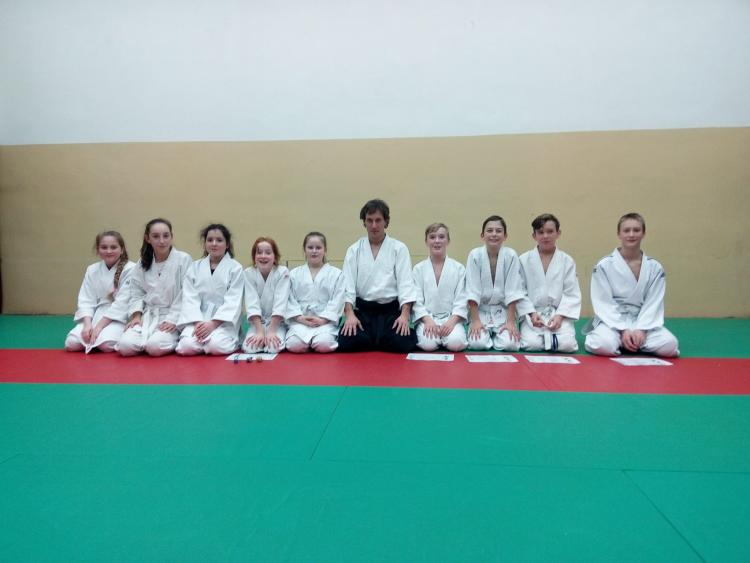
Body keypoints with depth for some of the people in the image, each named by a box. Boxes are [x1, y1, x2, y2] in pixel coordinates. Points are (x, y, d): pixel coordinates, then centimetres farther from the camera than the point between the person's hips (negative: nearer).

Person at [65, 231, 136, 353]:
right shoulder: (92, 270, 7)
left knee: (106, 344, -30)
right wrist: (88, 324, -15)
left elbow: (122, 302, -15)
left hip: (120, 317, -4)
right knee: (71, 343, -16)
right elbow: (86, 301, 3)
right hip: (96, 315, 4)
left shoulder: (130, 269, -9)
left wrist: (99, 326, -18)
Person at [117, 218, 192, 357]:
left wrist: (173, 320, -15)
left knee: (155, 346, -28)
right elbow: (136, 293, 11)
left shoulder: (183, 259, -7)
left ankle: (174, 340, 4)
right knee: (125, 346, -18)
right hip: (148, 315, 4)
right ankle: (146, 342, 12)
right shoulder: (143, 263, 9)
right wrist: (136, 315, -4)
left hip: (173, 316, -4)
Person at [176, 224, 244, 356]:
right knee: (187, 346, -25)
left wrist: (213, 324, -19)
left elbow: (233, 302, -7)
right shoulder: (195, 267, 11)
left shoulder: (235, 268, 1)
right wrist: (198, 322, -16)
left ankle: (231, 341, 2)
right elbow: (190, 298, 1)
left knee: (216, 346, -31)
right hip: (198, 318, 3)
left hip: (224, 319, -3)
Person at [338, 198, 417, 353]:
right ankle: (378, 341, 11)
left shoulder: (399, 248, 4)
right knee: (346, 342, -22)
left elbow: (405, 283, -4)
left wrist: (405, 315, -17)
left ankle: (374, 341, 10)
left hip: (391, 310, -1)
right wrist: (350, 314, -14)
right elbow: (348, 284, 0)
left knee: (403, 343, -24)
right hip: (362, 310, 1)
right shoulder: (354, 250, 8)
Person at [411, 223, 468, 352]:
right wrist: (428, 320, -15)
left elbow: (461, 299, 0)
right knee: (428, 344, -28)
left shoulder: (459, 268, 4)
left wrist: (452, 321, -15)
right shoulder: (418, 269, 5)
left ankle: (445, 336, 5)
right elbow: (416, 300, 0)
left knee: (456, 343, -28)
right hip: (427, 318, 0)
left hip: (452, 318, 0)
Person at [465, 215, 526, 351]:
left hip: (503, 310, 1)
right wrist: (475, 320, -15)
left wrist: (510, 321, -14)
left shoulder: (511, 255, -9)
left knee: (510, 344, -21)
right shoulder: (475, 255, -10)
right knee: (478, 343, -22)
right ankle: (486, 334, 14)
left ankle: (496, 335, 14)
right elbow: (472, 290, -11)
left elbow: (512, 291, -10)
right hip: (480, 310, 0)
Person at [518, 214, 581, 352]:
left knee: (567, 345, -23)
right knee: (532, 344, -24)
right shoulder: (524, 260, 1)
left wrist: (560, 315, -13)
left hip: (559, 314, 1)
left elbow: (572, 294, 0)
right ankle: (547, 336, 11)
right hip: (532, 314, 0)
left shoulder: (567, 261, 3)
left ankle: (550, 336, 11)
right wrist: (531, 313, -12)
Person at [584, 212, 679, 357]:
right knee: (603, 345, -35)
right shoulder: (604, 266, -5)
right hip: (612, 321, -3)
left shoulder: (655, 268, 3)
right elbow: (603, 303, -9)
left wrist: (641, 329, -15)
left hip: (642, 321, 3)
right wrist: (622, 329, -18)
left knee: (669, 346, -25)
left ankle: (636, 341, 6)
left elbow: (653, 303, -1)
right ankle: (619, 339, 2)